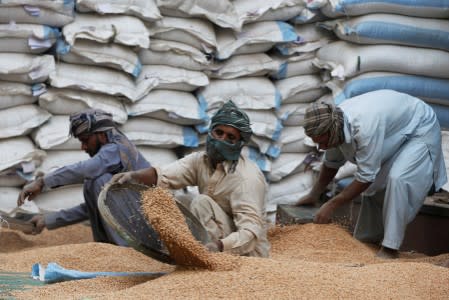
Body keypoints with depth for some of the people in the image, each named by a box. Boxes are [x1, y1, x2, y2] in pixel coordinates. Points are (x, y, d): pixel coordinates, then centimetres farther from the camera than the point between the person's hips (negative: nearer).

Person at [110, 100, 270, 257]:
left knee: (201, 202, -23)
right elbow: (163, 175, -10)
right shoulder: (201, 160, 1)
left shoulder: (247, 178, -22)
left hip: (247, 253, -8)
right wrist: (133, 175, -31)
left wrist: (220, 246, -49)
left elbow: (250, 234, -31)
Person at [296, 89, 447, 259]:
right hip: (395, 132, 8)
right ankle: (365, 241, 23)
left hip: (420, 132, -8)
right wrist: (314, 195, 4)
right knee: (373, 185, 7)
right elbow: (331, 164, 5)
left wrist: (331, 205, -27)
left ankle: (389, 249, -22)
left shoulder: (364, 126, -42)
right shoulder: (332, 125, -15)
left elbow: (365, 176, -33)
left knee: (397, 179, -27)